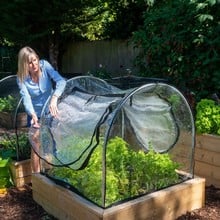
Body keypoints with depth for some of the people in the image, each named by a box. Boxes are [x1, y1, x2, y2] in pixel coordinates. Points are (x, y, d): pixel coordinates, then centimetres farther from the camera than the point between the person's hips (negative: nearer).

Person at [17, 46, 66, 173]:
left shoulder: (44, 65, -19)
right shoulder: (22, 78, -18)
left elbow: (61, 81, -31)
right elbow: (26, 99, -28)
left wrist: (54, 99, -48)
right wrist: (33, 115, -47)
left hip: (50, 112, 1)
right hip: (35, 115, -1)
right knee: (36, 146, -1)